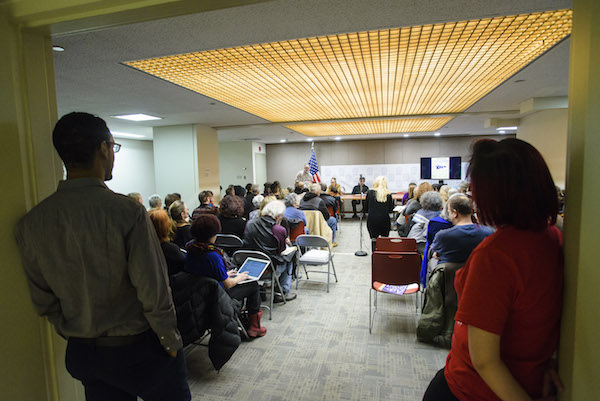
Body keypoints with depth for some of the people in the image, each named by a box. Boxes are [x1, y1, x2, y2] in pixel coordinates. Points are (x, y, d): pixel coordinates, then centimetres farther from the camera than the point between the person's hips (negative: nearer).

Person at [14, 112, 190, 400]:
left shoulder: (30, 223, -6)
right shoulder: (127, 211, -24)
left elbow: (44, 301, 2)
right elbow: (154, 292, -22)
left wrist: (76, 337, 15)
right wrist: (171, 342, -7)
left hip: (82, 354, 5)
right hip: (138, 349, -5)